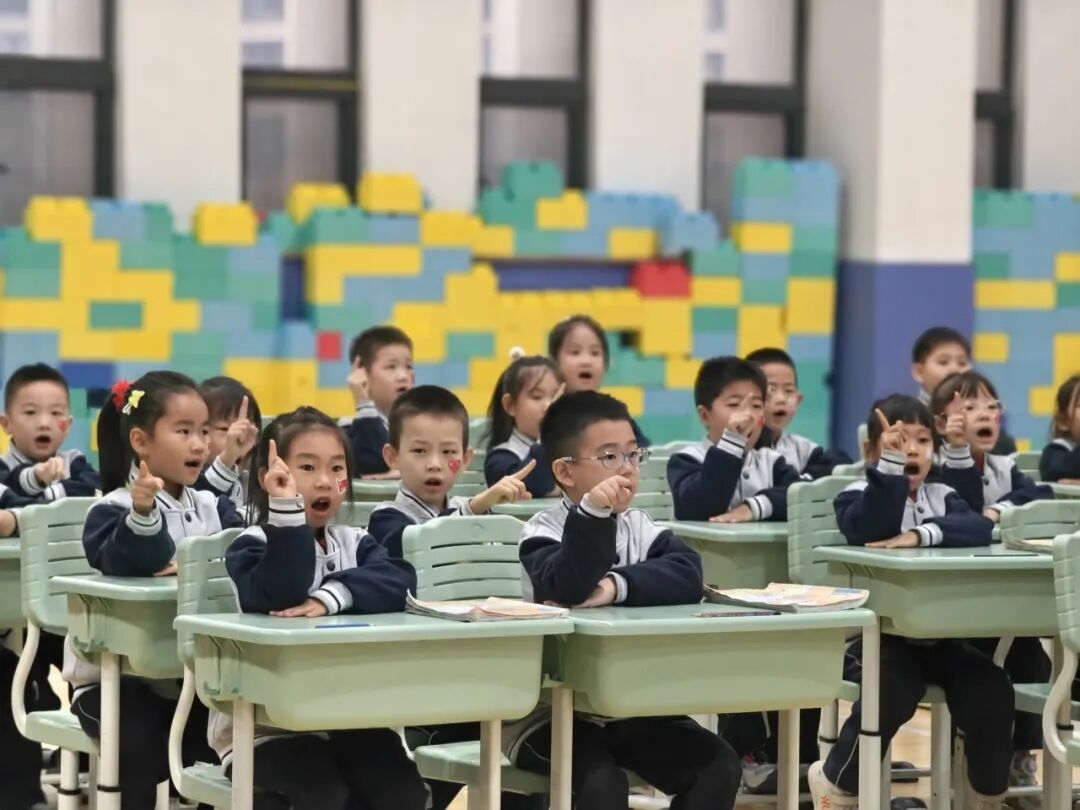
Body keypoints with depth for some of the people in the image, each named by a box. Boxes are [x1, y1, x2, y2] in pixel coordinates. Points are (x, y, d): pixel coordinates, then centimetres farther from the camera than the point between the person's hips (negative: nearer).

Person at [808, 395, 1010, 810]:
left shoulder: (942, 496, 11)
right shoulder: (858, 496, -1)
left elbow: (980, 528, -11)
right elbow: (869, 530, -26)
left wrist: (921, 534, -27)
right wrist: (891, 462, -30)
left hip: (940, 635, 5)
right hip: (877, 633, -5)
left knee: (992, 689, -16)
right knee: (895, 691, -32)